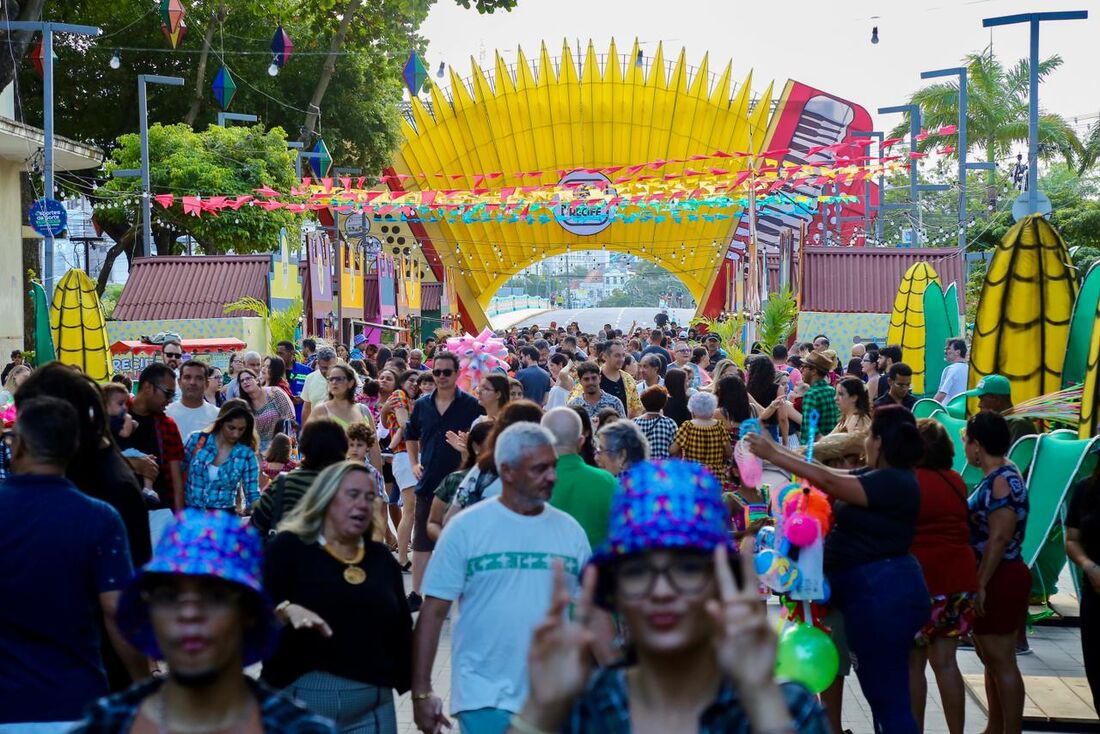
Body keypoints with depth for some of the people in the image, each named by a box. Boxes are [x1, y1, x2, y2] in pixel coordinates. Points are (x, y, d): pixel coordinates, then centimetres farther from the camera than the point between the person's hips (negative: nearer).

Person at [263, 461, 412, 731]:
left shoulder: (381, 558, 14)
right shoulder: (289, 547, -1)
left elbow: (401, 629, 16)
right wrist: (286, 611, -30)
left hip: (372, 707, 4)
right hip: (298, 698, -4)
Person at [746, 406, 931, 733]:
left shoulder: (894, 482, -18)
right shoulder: (877, 476, 11)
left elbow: (827, 480, -20)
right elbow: (829, 476, 15)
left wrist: (772, 455, -14)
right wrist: (777, 449, 15)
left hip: (883, 595, -11)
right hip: (873, 593, 11)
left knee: (889, 696, -6)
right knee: (880, 690, 18)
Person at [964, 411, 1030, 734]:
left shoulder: (1002, 481, -18)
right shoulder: (997, 476, 11)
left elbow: (999, 538, -24)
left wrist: (981, 585, -22)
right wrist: (979, 583, 17)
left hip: (999, 580, -10)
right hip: (995, 579, 10)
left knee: (1001, 661, -5)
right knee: (991, 659, 17)